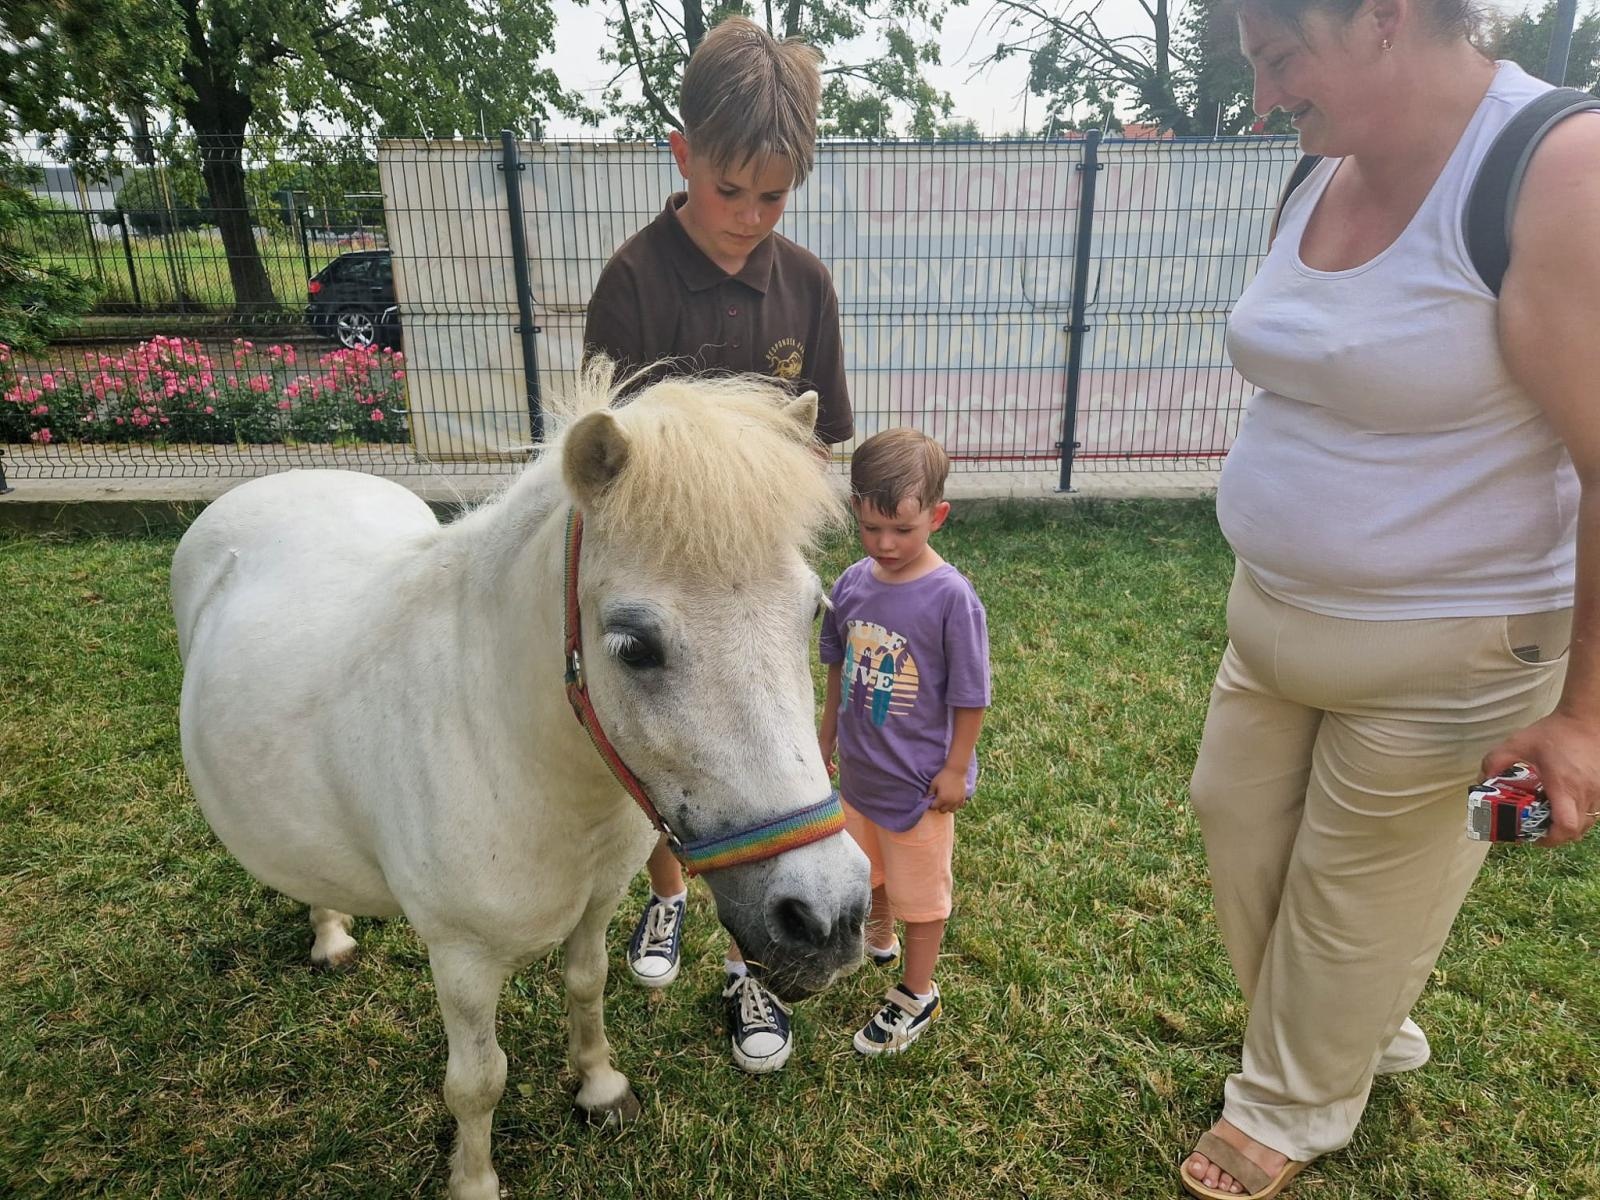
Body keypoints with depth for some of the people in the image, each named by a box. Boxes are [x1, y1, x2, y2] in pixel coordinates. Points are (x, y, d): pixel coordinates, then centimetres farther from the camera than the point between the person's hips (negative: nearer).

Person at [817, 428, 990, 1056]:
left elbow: (969, 696, -15)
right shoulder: (852, 584, -7)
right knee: (867, 868, 28)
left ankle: (917, 993, 36)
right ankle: (877, 940, 56)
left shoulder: (951, 597, -23)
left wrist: (955, 769, -12)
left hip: (919, 780, -5)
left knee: (919, 889, 14)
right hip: (858, 769, 6)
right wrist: (827, 734, 14)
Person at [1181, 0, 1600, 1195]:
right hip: (1275, 614, 8)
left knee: (1360, 890, 11)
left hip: (1440, 648, -7)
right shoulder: (1317, 183, 3)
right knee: (1239, 818, 19)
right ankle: (1361, 1032, 47)